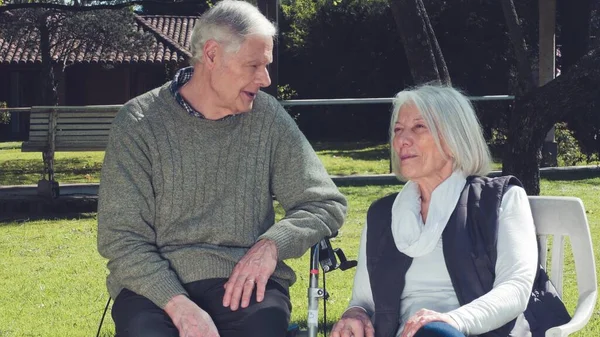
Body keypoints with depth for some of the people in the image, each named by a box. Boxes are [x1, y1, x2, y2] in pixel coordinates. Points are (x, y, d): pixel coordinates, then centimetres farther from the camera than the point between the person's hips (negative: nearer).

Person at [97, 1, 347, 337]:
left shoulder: (267, 117, 4)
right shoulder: (139, 123, -2)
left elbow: (326, 203, 9)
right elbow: (121, 239, -5)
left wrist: (272, 244, -10)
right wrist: (178, 305, -21)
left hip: (245, 280, 2)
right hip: (156, 282, -1)